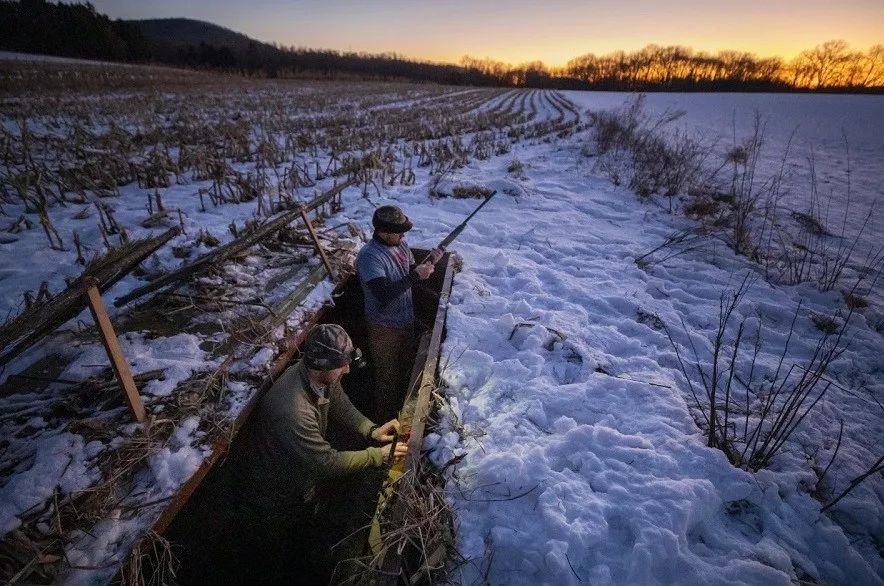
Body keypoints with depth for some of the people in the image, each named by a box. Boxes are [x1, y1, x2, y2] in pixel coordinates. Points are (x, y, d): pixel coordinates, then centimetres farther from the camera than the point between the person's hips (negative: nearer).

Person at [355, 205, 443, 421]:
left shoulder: (400, 244, -2)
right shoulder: (369, 256, -27)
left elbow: (411, 273, 9)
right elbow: (384, 295, -35)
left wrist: (429, 262, -10)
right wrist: (415, 276, -33)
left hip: (406, 321, 8)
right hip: (384, 328, -8)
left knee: (405, 370, 25)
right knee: (387, 377, 11)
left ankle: (402, 411, 47)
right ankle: (386, 419, 33)